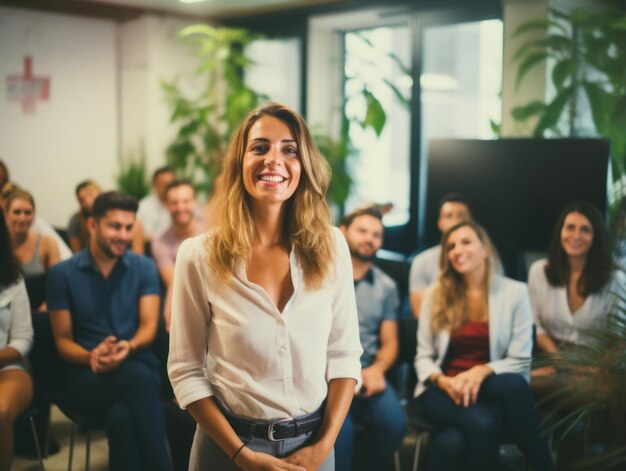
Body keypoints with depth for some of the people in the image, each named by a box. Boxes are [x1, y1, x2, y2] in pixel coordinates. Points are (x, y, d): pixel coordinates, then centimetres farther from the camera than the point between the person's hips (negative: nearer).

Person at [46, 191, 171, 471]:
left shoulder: (144, 268, 6)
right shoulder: (62, 274, 3)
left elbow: (149, 327, -1)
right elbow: (63, 340, 4)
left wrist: (129, 347, -24)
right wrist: (90, 357, -18)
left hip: (138, 365, 1)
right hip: (87, 375, -1)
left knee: (121, 415, -37)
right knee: (138, 377, -36)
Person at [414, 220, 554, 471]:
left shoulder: (515, 292, 3)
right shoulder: (435, 294, 7)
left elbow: (520, 360, 0)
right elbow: (423, 357, 6)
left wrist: (482, 372, -19)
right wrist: (443, 381, -15)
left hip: (491, 388, 0)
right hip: (443, 391, 0)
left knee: (514, 384, -36)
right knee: (481, 424, -34)